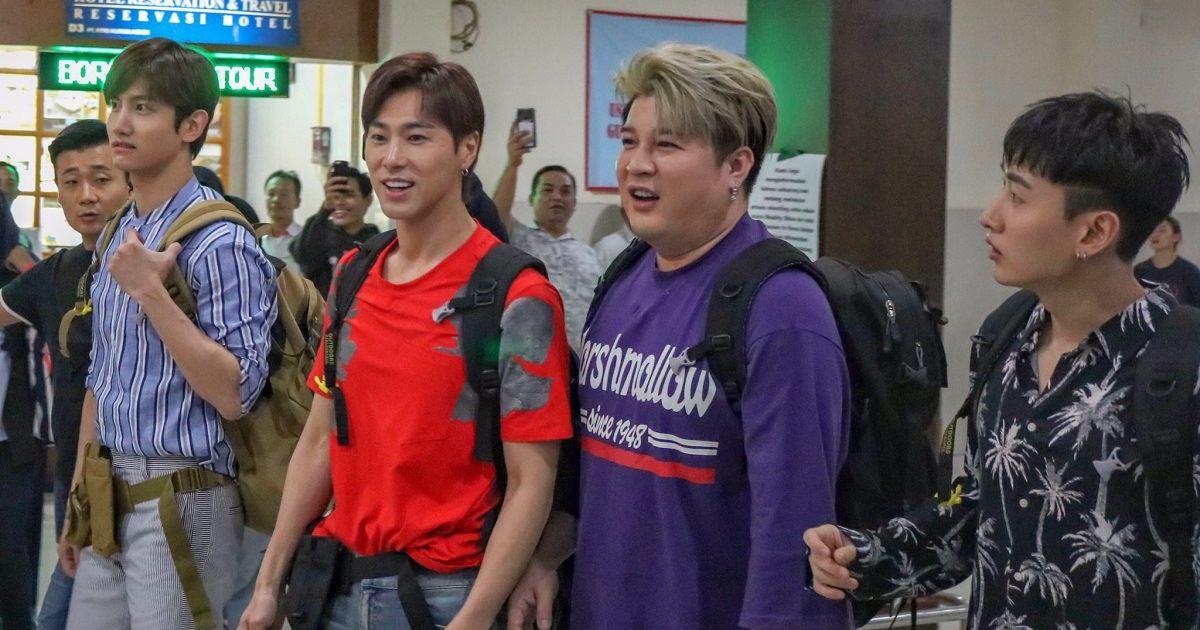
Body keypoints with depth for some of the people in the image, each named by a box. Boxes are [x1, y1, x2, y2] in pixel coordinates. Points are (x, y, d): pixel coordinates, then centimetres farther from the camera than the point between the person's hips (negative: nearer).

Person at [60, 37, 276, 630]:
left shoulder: (219, 242, -14)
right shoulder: (117, 237, 12)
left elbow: (235, 395, -20)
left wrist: (149, 293, -22)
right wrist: (79, 499, 18)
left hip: (181, 504, -8)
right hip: (111, 500, 8)